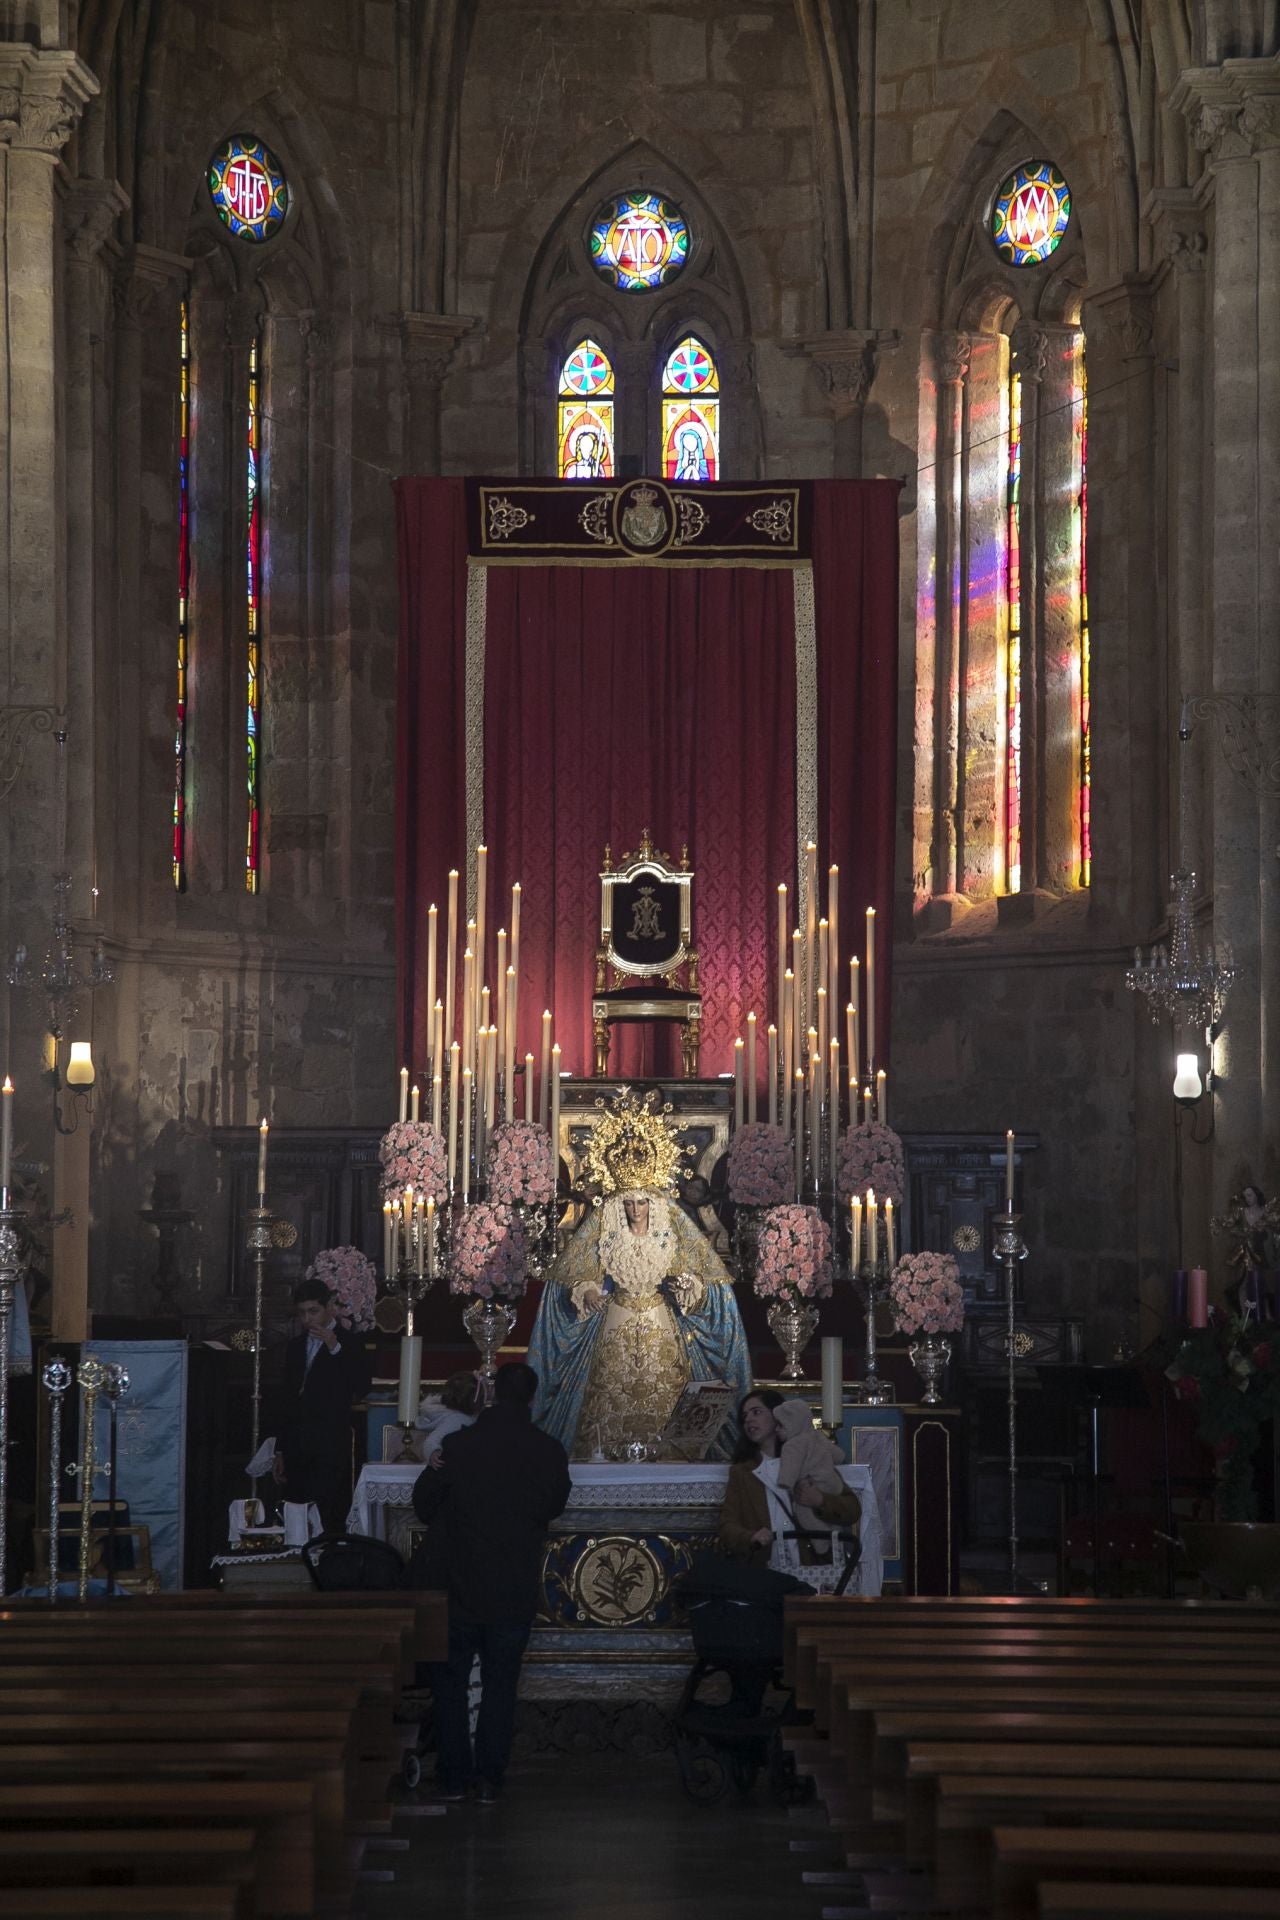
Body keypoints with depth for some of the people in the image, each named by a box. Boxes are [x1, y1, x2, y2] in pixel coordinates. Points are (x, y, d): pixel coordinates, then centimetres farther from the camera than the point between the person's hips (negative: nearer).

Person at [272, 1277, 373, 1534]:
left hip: (331, 1449, -5)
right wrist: (280, 1451, 19)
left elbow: (362, 1387, -14)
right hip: (297, 1449, 5)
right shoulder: (296, 1346, 19)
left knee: (330, 1520, -12)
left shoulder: (349, 1343, 1)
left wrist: (335, 1348, -19)